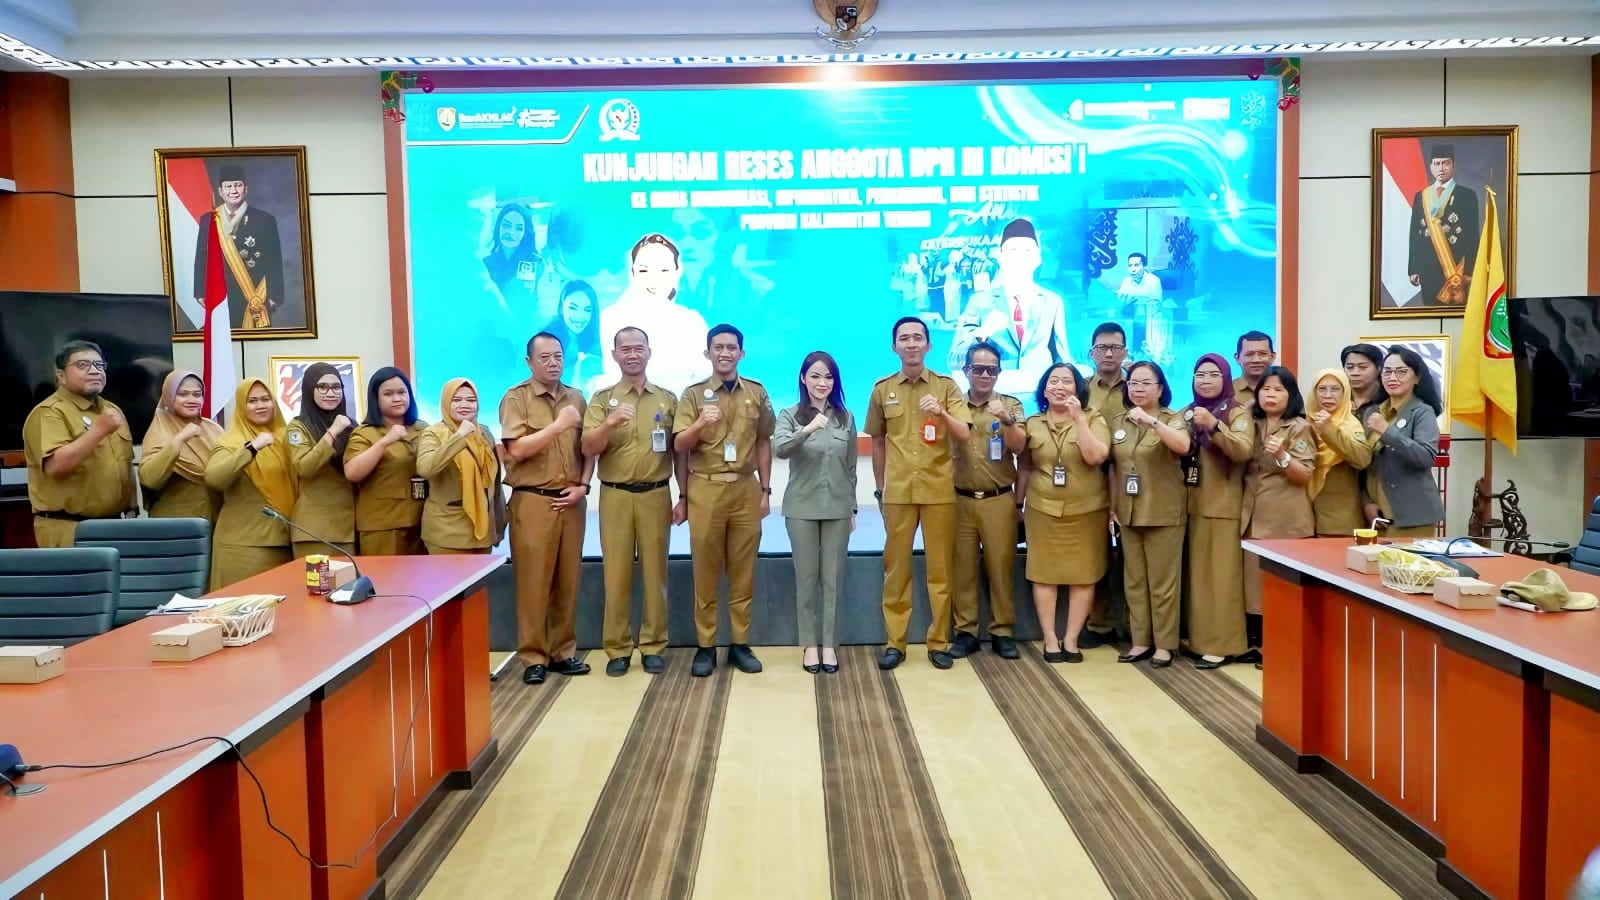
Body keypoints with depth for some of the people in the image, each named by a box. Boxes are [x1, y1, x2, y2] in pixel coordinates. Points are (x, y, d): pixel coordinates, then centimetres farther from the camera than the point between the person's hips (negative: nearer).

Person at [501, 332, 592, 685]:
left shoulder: (576, 398, 12)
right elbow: (517, 449, -12)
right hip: (533, 501, -4)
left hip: (571, 502, 4)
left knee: (568, 580, 7)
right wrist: (558, 425, -17)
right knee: (533, 581, 0)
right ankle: (533, 656, 8)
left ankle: (563, 651, 17)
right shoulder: (516, 398, -2)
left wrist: (583, 485, -1)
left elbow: (589, 448, 13)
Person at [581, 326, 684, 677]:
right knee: (616, 573, 2)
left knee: (655, 572, 4)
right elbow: (588, 449, -5)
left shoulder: (668, 399, 8)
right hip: (615, 496, 0)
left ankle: (653, 645, 13)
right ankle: (617, 648, 11)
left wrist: (683, 497, 5)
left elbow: (679, 452, 10)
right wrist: (609, 424, -24)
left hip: (656, 494, 1)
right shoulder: (602, 398, 5)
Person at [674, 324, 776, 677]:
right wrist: (700, 423, -23)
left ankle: (740, 643, 15)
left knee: (743, 570, 6)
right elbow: (679, 446, -4)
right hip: (705, 489, -2)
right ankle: (705, 646, 12)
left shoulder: (757, 393, 8)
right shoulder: (694, 394, 2)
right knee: (706, 570, 4)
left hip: (746, 489, 2)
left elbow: (764, 443, 11)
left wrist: (765, 489, 8)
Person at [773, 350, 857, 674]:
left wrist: (853, 507, 9)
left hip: (837, 508, 2)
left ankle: (829, 644, 15)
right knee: (806, 578, 5)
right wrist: (807, 430, -37)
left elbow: (851, 467, 10)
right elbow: (779, 449, -22)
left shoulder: (845, 417, 5)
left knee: (833, 578, 6)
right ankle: (809, 644, 16)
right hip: (802, 508, -2)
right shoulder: (790, 415, -3)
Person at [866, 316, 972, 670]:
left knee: (940, 568, 4)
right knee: (896, 568, 5)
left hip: (939, 490, -1)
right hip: (897, 492, 1)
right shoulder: (882, 389, 5)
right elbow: (877, 442, 12)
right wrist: (880, 487, 11)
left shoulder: (946, 386, 1)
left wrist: (942, 414, -25)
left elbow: (965, 434, -7)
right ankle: (894, 642, 13)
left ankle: (939, 642, 14)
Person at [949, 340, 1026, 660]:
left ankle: (1002, 632, 15)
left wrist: (1006, 419, -27)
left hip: (999, 500, 0)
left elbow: (1018, 446, -8)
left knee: (1001, 566, 4)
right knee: (962, 567, 4)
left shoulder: (1010, 405, 4)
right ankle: (965, 631, 14)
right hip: (960, 500, 1)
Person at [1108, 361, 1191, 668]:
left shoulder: (1173, 419, -5)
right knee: (1134, 581, 10)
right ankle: (1140, 641, 18)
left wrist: (1151, 421, -36)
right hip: (1129, 513, 5)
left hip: (1164, 513, -5)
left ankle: (1164, 644, 8)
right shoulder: (1118, 423, 9)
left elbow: (1183, 446, -27)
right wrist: (1112, 505, 9)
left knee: (1163, 581, 0)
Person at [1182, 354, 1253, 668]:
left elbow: (1244, 451, -19)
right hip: (1193, 504, 5)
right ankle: (1198, 638, 14)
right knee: (1196, 573, 7)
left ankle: (1220, 644, -2)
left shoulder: (1238, 412, -2)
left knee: (1221, 574, -5)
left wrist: (1214, 425, -29)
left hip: (1224, 506, -5)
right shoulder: (1188, 413, 14)